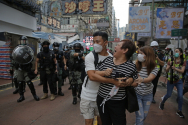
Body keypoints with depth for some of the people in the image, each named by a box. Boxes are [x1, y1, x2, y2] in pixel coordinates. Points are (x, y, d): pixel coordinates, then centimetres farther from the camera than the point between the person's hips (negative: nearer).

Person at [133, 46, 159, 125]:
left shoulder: (154, 68, -12)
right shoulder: (135, 65, -11)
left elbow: (150, 79, -30)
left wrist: (142, 79, -51)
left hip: (148, 95, 2)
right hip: (136, 94, -2)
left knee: (144, 115, 18)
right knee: (140, 116, -3)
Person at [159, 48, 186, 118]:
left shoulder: (183, 62, -1)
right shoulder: (171, 60, -3)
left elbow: (182, 71, -13)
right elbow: (166, 70, -7)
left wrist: (175, 68, -29)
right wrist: (170, 65, -26)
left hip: (179, 81, 1)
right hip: (171, 80, -1)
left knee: (180, 96, -3)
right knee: (168, 95, 6)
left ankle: (179, 111, 14)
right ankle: (162, 102, 37)